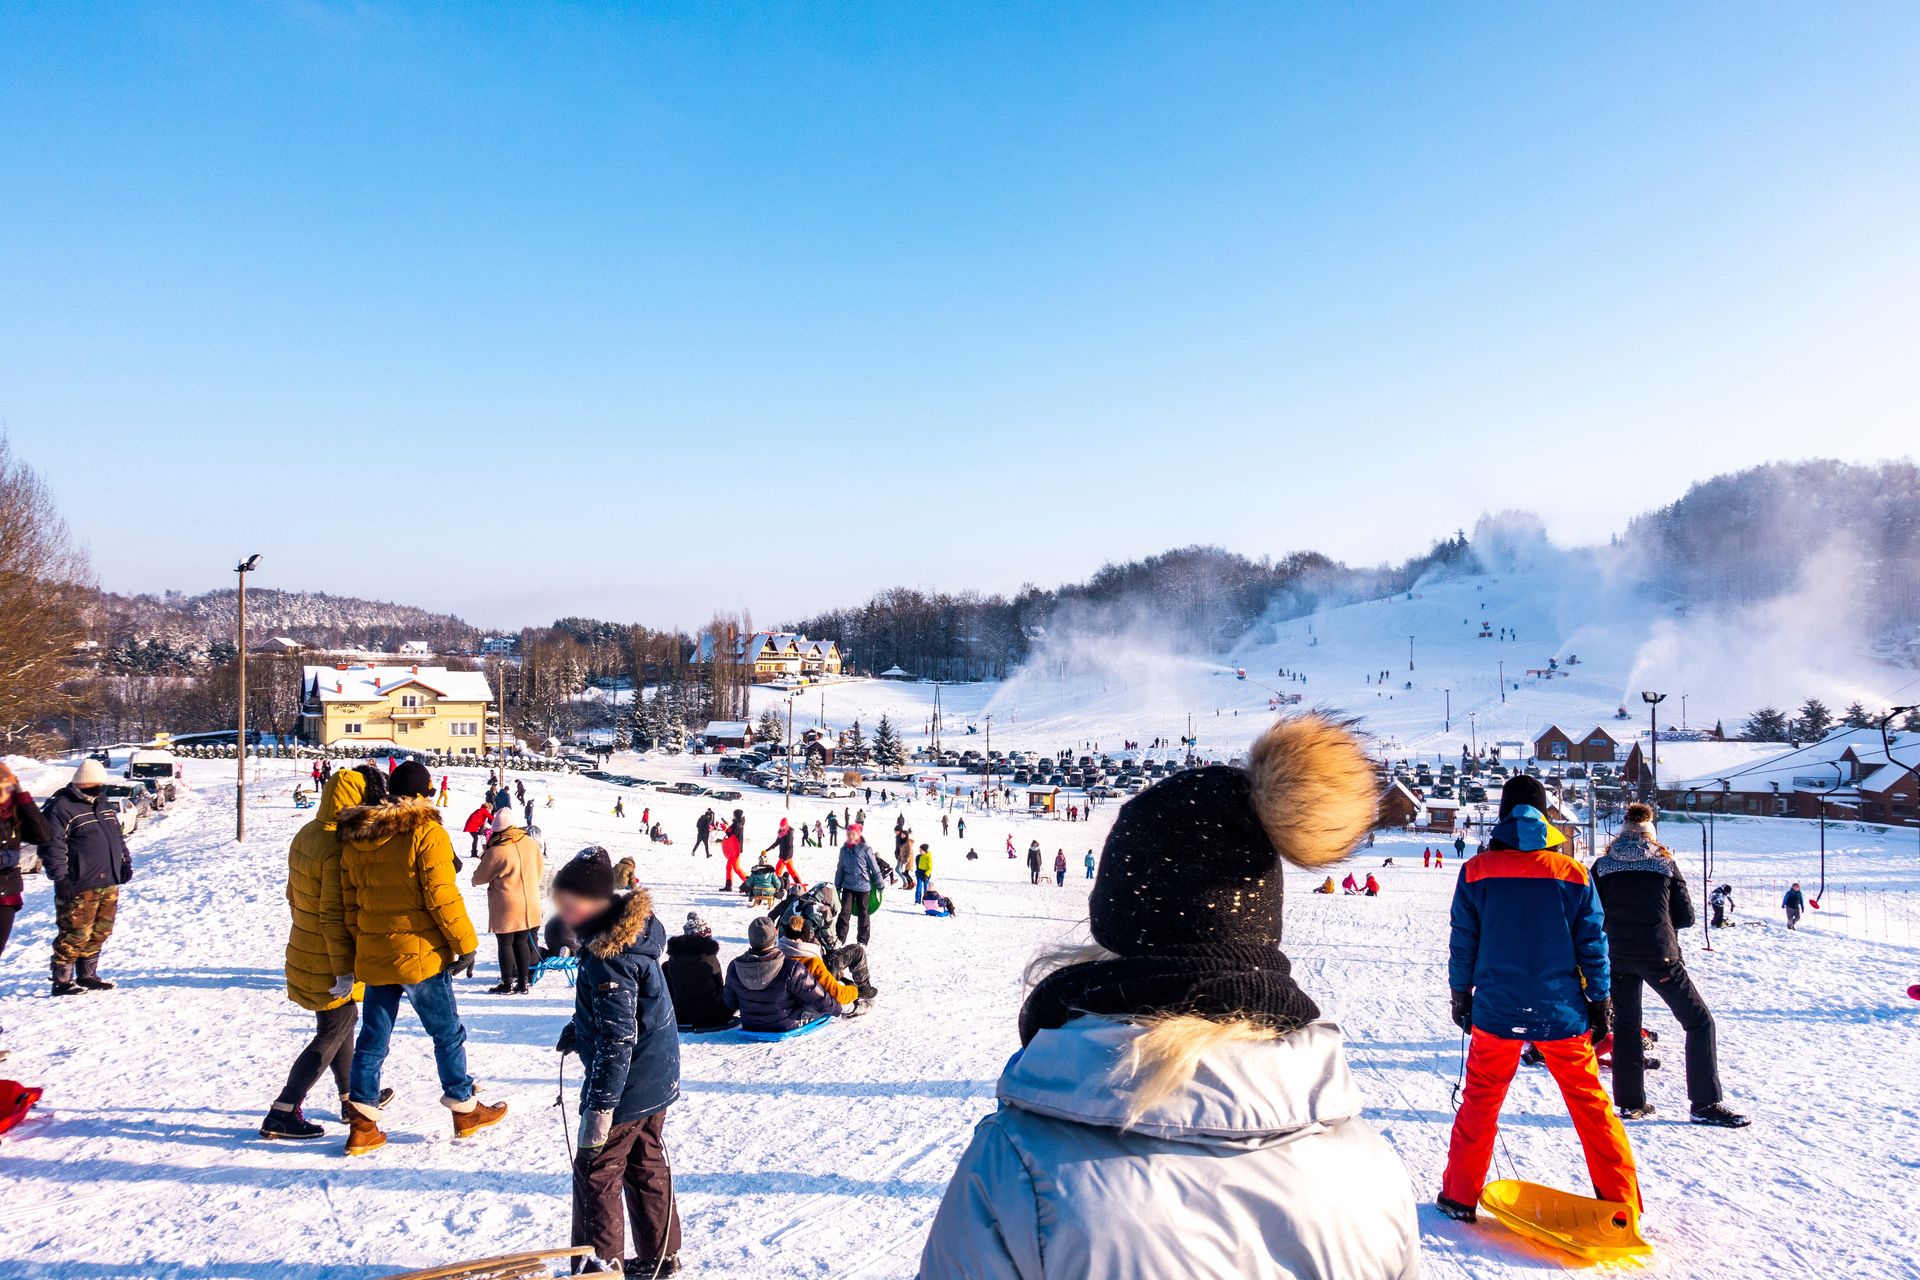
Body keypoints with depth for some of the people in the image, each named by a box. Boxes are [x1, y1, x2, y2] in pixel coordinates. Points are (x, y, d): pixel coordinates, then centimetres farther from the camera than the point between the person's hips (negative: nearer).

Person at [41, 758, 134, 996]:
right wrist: (60, 878, -19)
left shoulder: (104, 805, 16)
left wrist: (125, 862, 21)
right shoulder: (60, 808, -11)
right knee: (75, 935, -5)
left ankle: (87, 976, 24)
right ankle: (62, 981, 7)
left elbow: (118, 837, 27)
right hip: (78, 887, -8)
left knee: (100, 933, 12)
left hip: (109, 884, 8)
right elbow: (51, 846, -15)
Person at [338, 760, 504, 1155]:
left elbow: (349, 901, 10)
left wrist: (360, 946, 18)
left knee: (372, 1039, 13)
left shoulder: (354, 837, 6)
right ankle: (464, 1109, 21)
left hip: (372, 957, 6)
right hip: (419, 954, -6)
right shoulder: (426, 832, -14)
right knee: (448, 1033, 10)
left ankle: (362, 1126, 12)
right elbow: (442, 897, -17)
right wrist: (466, 943, -7)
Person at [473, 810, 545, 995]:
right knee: (522, 943, 15)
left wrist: (485, 862, 17)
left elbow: (479, 878, -4)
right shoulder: (531, 843, -2)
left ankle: (507, 984, 14)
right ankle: (523, 983, 19)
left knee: (505, 944, 8)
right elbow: (540, 871, 12)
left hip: (506, 907, -5)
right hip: (529, 906, 5)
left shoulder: (496, 851, -18)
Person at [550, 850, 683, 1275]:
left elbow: (616, 1040, -27)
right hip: (657, 1080, 9)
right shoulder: (634, 927, 1)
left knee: (595, 1172, 6)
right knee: (646, 1165, 20)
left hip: (625, 1086, -9)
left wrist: (599, 1110, -24)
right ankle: (661, 1255, 31)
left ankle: (601, 1264, 18)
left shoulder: (607, 957, -27)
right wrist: (579, 1028, 12)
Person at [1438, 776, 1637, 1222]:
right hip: (1561, 1013, 0)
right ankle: (1620, 1200, 18)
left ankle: (1459, 1197, 17)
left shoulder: (1476, 872, -5)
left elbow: (1463, 942, 0)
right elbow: (1593, 946, 0)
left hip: (1496, 1011, 0)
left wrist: (1460, 996, 12)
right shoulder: (1572, 874, -4)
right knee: (1590, 1102, 13)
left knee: (1480, 1101, 12)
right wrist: (1601, 1004, 9)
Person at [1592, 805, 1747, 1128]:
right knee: (1699, 1022, 6)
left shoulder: (1602, 865, 4)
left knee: (1626, 1026, 15)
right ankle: (1706, 1104, 1)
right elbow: (1685, 916, 2)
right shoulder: (1665, 862, 1)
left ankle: (1630, 1102, 15)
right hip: (1658, 955, -3)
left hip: (1617, 956, 3)